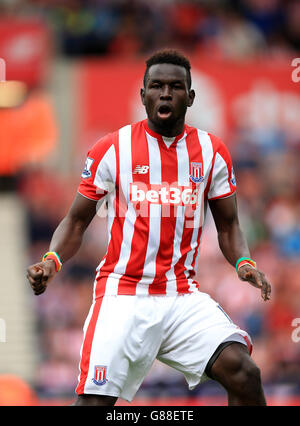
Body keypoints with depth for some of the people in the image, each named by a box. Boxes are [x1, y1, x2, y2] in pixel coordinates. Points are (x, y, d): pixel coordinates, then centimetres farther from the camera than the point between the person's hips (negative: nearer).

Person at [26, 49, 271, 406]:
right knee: (94, 400, -15)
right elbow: (76, 221, 7)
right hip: (122, 293, -2)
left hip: (184, 296, 2)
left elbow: (227, 225, 15)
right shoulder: (111, 150, 0)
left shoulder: (212, 152, 7)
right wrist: (52, 260, -13)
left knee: (244, 373, -19)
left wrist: (243, 263, -6)